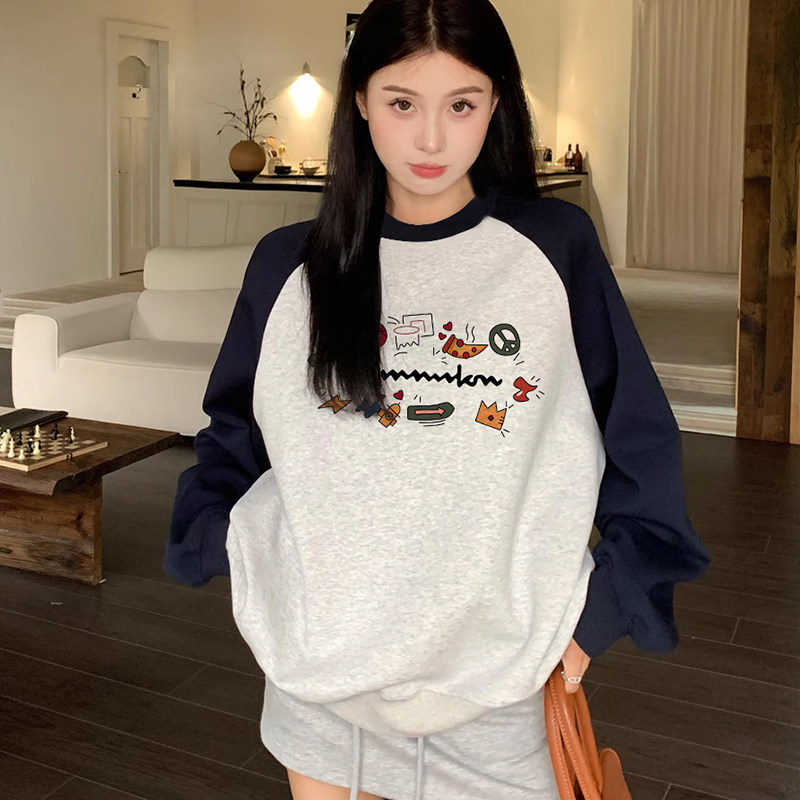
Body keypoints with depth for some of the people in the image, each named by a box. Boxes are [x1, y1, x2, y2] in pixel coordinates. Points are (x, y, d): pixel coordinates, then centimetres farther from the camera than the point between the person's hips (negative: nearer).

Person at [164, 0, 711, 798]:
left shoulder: (554, 247, -5)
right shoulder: (290, 266, -1)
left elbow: (639, 446, 0)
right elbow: (231, 437, 11)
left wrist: (599, 612, -3)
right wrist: (229, 554, -2)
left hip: (492, 668, -1)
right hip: (318, 659, 2)